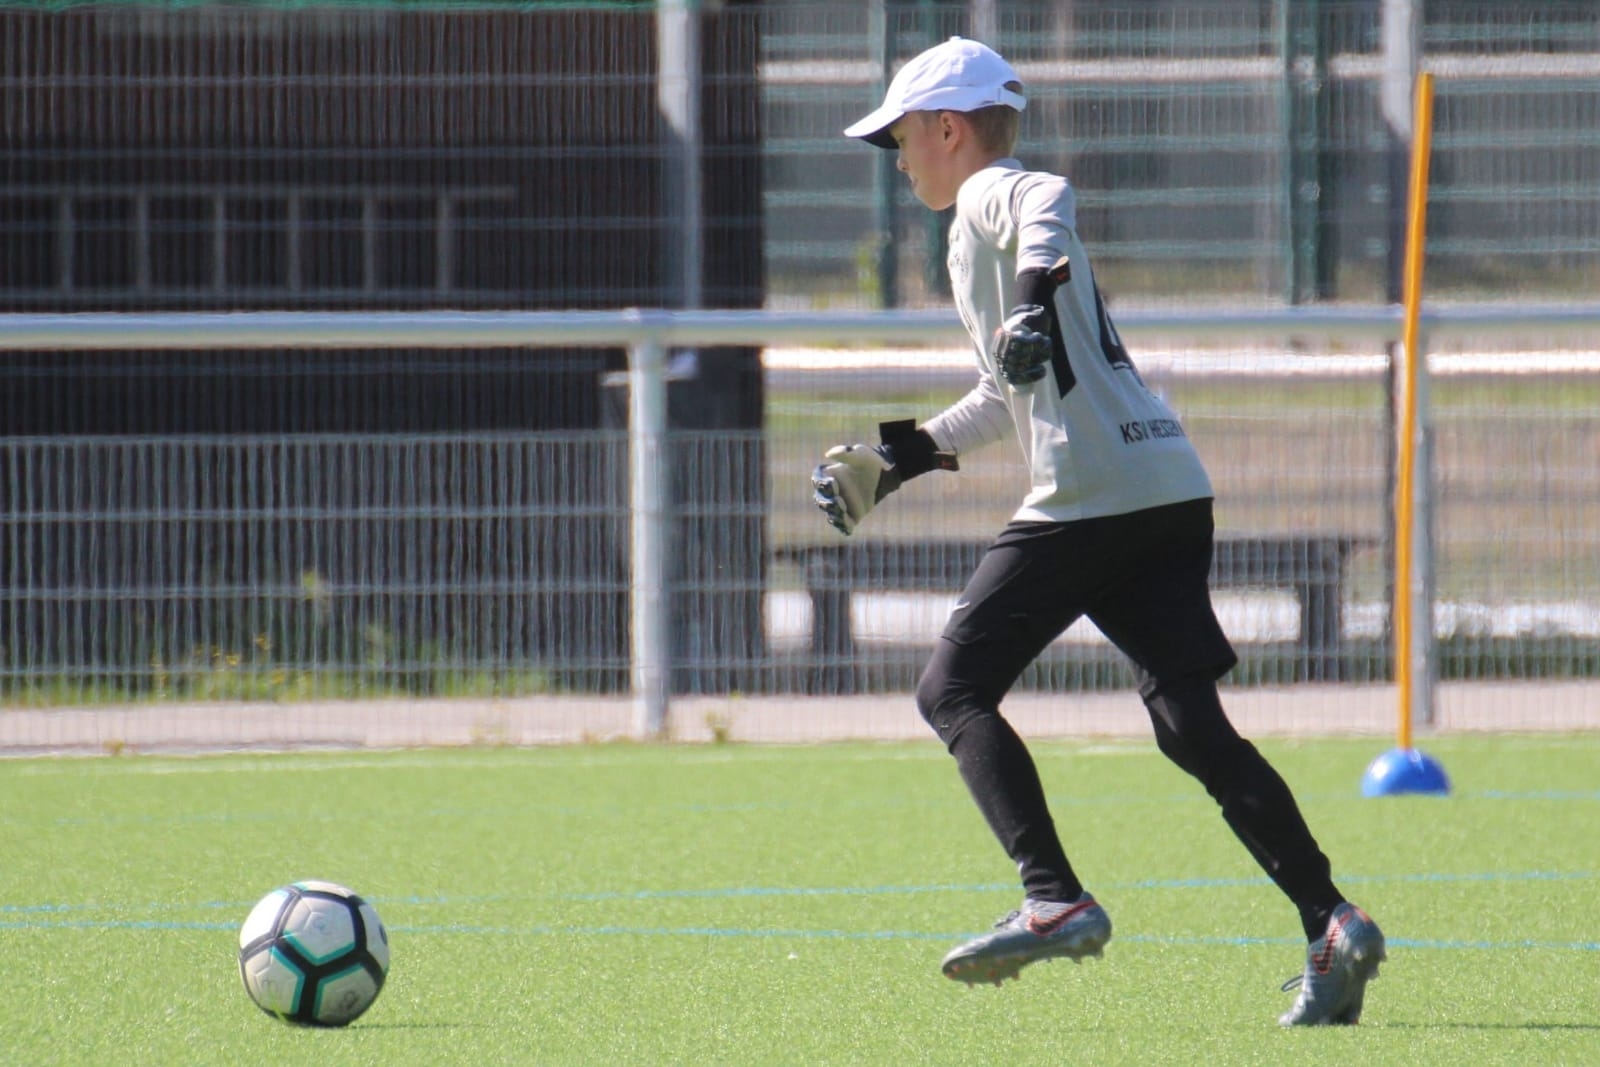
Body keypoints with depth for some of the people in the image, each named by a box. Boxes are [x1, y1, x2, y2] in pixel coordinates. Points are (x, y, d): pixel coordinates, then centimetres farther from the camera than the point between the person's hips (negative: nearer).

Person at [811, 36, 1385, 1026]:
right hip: (1173, 492, 9)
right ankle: (1333, 924, -6)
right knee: (1193, 726, 5)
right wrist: (907, 454, 40)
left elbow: (1049, 199, -27)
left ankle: (1056, 901, -14)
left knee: (954, 689, -2)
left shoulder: (992, 196, 0)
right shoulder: (1002, 214, 29)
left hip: (1092, 492, -9)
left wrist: (1038, 293, -42)